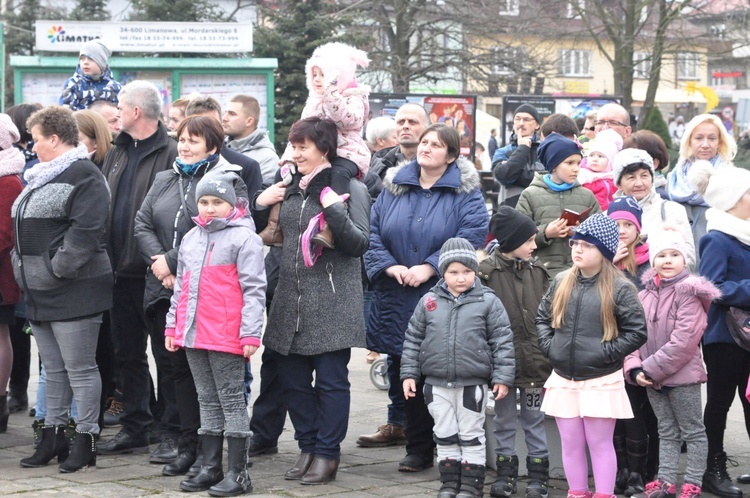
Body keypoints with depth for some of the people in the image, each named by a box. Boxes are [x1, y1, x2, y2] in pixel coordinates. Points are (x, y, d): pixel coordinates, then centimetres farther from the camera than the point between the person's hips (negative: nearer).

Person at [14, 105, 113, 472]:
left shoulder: (84, 176, -12)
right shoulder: (39, 177, 18)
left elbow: (85, 231, -21)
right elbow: (24, 228, 26)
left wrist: (57, 267, -21)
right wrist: (22, 267, 15)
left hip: (72, 291, -10)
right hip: (40, 291, 10)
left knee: (79, 368, -4)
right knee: (54, 368, 14)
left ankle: (86, 439, 1)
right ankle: (53, 435, 20)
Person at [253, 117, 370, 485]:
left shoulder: (350, 188, -4)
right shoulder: (289, 188, 15)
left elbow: (360, 243, -11)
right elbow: (267, 234, 25)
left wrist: (335, 211, -23)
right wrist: (259, 205, 6)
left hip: (332, 304, -6)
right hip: (290, 300, 7)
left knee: (331, 380, -1)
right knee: (293, 379, 9)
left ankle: (327, 454, 6)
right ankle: (308, 448, 20)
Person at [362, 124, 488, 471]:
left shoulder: (465, 192, 0)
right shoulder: (393, 188, 12)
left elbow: (471, 237, -12)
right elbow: (373, 231, 8)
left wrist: (429, 267, -18)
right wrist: (388, 265, -9)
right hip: (396, 298, 4)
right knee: (401, 369, 6)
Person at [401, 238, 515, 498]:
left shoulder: (488, 302, -4)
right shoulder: (429, 302, 3)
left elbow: (502, 342, -3)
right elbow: (413, 339, 9)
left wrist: (502, 377, -7)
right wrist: (409, 373, 5)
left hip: (473, 384, -3)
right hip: (437, 384, 3)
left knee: (471, 435, 6)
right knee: (444, 435, 11)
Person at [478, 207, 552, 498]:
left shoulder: (537, 272, 5)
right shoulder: (486, 272, -7)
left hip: (534, 361, 2)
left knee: (534, 420, 9)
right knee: (504, 419, 10)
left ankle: (538, 475, 15)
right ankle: (505, 474, 19)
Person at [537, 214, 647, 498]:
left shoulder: (619, 289, -9)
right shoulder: (561, 283, 7)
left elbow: (637, 332, -9)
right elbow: (543, 318, 17)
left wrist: (607, 352, -15)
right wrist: (549, 345, 2)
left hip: (601, 382, -5)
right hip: (563, 380, 5)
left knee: (599, 443, 2)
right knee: (571, 444, 11)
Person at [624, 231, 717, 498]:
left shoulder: (688, 294, -12)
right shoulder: (644, 296, 8)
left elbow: (684, 340, -19)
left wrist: (652, 369, -19)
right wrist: (634, 368, -11)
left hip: (682, 375, -6)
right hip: (652, 378, 6)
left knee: (692, 431, 4)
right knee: (667, 431, 14)